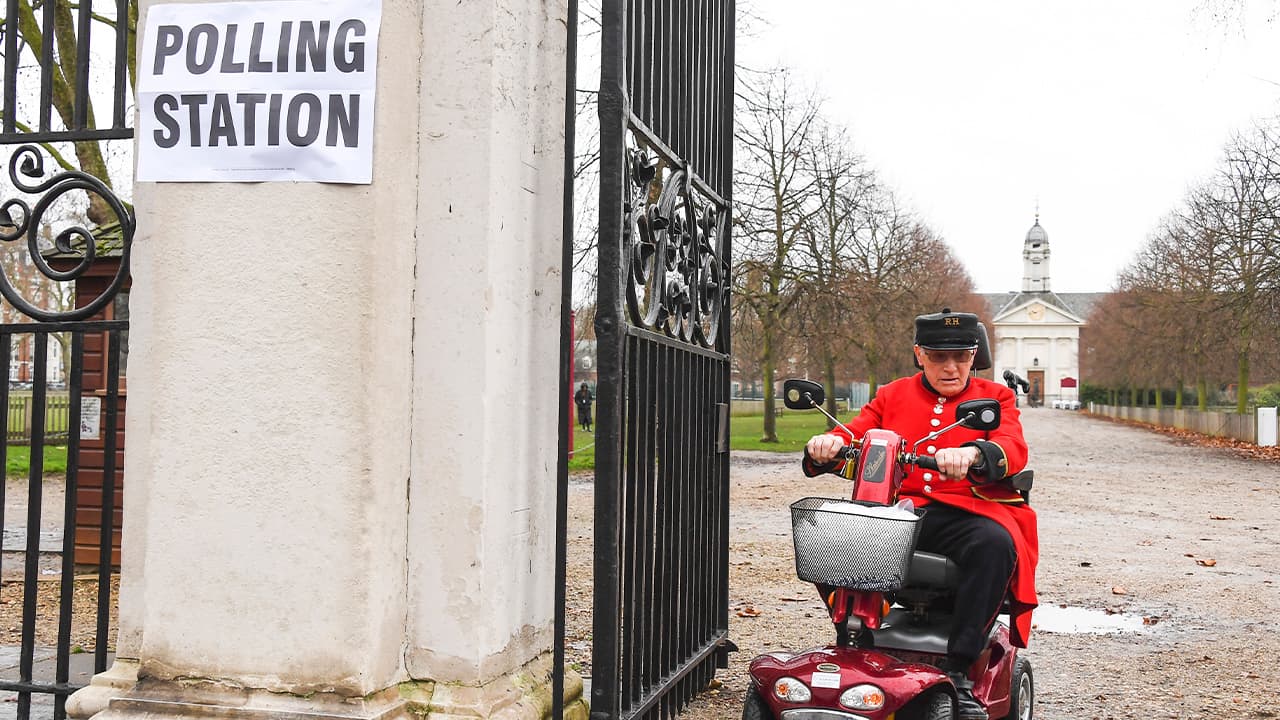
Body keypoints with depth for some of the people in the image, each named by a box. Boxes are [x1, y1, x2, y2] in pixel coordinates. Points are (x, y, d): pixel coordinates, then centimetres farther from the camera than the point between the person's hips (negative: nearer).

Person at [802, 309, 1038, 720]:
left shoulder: (995, 398, 13)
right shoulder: (892, 396, 20)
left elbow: (1013, 450, -7)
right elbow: (854, 436, 9)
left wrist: (973, 453, -31)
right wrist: (828, 446, -17)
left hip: (967, 511, -2)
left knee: (995, 544, -36)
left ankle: (957, 671, -30)